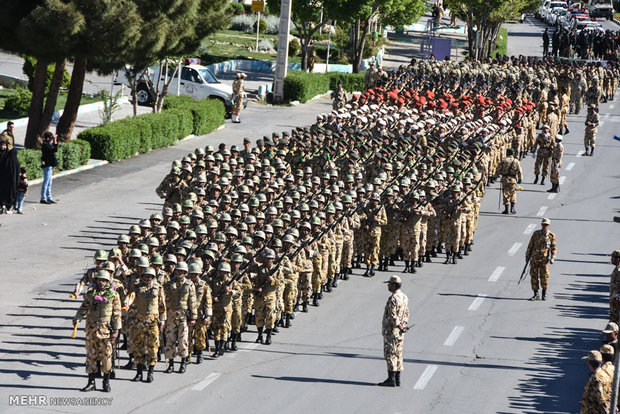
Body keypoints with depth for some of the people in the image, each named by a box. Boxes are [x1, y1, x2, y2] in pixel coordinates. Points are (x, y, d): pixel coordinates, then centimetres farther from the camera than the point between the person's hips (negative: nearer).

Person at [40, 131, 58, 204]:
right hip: (47, 165, -10)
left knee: (49, 183, 15)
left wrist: (55, 141, 14)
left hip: (49, 166, 10)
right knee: (46, 182, -5)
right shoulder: (45, 145, -18)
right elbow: (54, 150, -24)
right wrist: (55, 141, -18)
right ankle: (43, 199, -1)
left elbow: (54, 149, 21)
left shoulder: (47, 144, 12)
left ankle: (49, 198, 23)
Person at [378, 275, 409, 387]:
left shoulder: (393, 299, -19)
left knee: (390, 354, -6)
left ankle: (391, 379, -8)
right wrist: (403, 324, 5)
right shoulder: (404, 297, 11)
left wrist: (400, 326, -14)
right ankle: (397, 379, 13)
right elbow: (406, 313, 16)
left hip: (391, 331, -9)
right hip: (400, 332, 9)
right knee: (398, 354, 11)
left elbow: (392, 316, -22)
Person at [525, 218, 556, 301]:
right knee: (534, 276, 0)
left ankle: (544, 293, 18)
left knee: (544, 276, -3)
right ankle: (536, 294, 9)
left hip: (544, 259, -2)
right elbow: (530, 246, 9)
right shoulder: (536, 234, 1)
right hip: (534, 259, 2)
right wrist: (527, 255, 9)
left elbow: (553, 248, 5)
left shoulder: (551, 236, -1)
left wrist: (552, 258, -3)